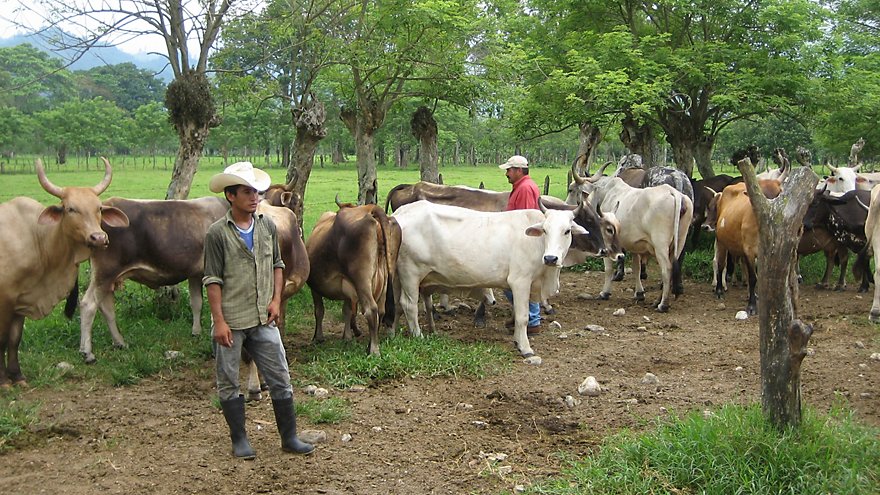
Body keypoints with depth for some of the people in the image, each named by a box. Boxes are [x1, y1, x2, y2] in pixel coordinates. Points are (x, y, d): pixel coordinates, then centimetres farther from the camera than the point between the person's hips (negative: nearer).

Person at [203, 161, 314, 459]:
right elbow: (212, 280, -9)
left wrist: (276, 299, 2)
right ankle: (239, 441, 20)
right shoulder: (218, 234, -9)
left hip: (263, 320, 4)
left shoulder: (267, 226, 5)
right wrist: (219, 321, -13)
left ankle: (289, 438, 17)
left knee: (280, 379, 6)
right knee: (228, 383, 6)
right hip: (230, 322, -4)